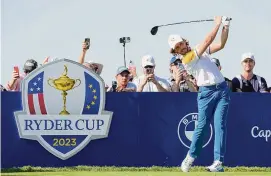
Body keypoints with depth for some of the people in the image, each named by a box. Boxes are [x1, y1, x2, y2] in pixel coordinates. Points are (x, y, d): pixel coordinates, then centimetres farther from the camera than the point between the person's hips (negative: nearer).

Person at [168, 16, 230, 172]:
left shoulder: (201, 51, 14)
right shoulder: (186, 59, -8)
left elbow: (220, 45, 10)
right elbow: (207, 41, -12)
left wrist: (226, 28, -3)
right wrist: (217, 24, -7)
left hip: (222, 90, 4)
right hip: (207, 92, -4)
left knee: (220, 125, -6)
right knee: (202, 125, -6)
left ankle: (218, 162, -11)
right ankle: (191, 157, 12)